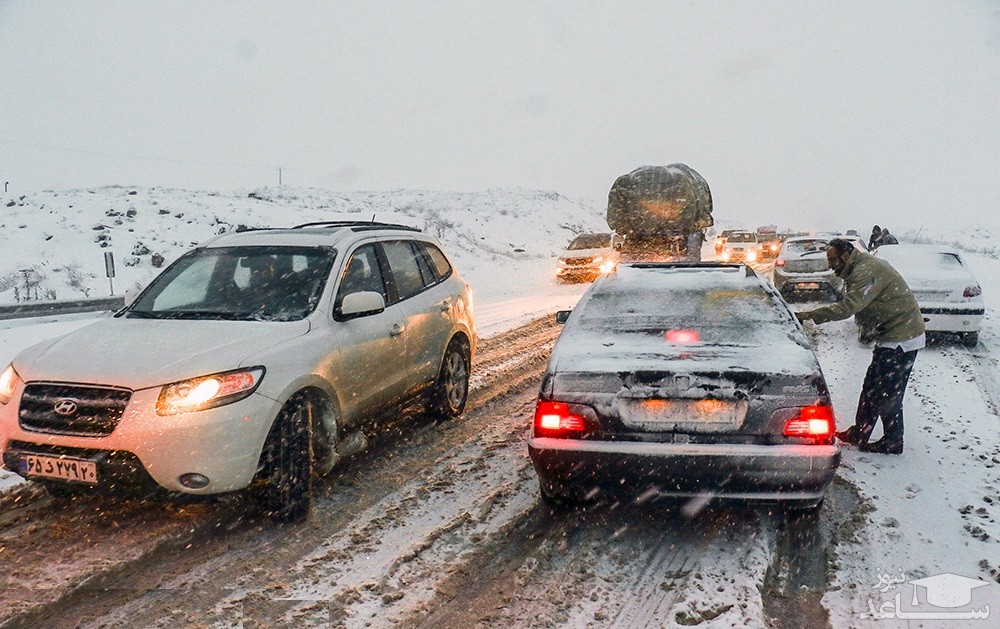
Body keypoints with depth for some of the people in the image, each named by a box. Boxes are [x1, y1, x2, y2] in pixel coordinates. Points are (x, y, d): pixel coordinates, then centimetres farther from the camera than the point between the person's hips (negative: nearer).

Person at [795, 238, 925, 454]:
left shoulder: (866, 271, -22)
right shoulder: (859, 269, 13)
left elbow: (848, 307, -29)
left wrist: (811, 315, -28)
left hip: (901, 339, -11)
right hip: (892, 338, 11)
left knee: (888, 394, -2)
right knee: (871, 388, 15)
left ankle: (892, 443, 10)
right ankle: (859, 434, 24)